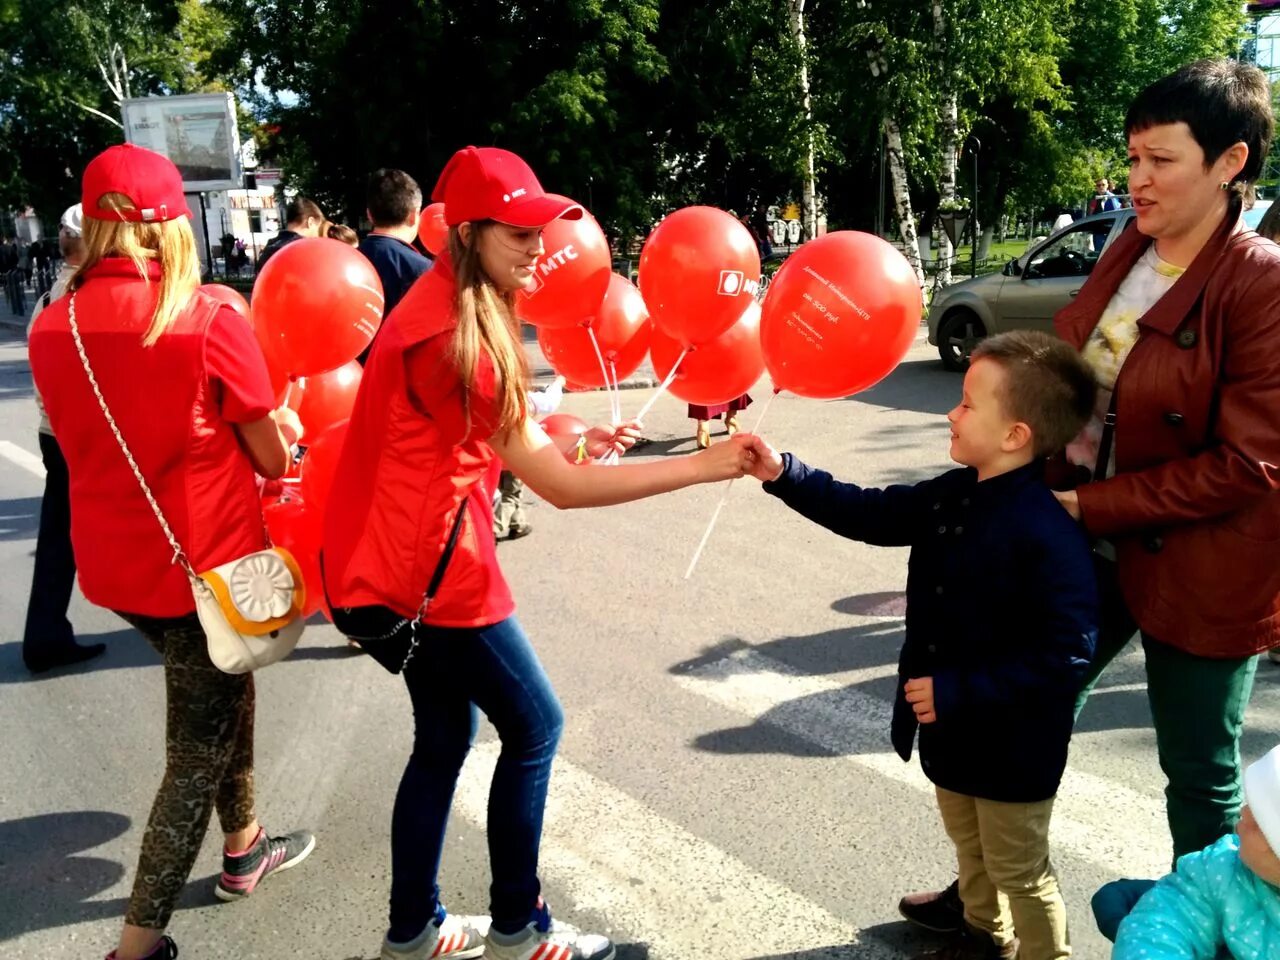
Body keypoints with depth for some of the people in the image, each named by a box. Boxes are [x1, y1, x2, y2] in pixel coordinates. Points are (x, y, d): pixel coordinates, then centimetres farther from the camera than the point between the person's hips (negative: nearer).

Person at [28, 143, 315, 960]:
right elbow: (274, 458, -11)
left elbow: (86, 441, 9)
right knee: (197, 754, 11)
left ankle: (244, 849, 44)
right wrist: (284, 422, 11)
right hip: (203, 567, -6)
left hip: (113, 565, 6)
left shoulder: (52, 327, -2)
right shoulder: (211, 320, -18)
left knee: (225, 690, 27)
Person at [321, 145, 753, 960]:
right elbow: (562, 489, -22)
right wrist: (706, 466, -22)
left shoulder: (443, 310, 9)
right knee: (534, 725, 5)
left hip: (390, 560, 10)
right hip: (426, 568, -9)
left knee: (447, 732, 18)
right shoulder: (453, 336, -22)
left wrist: (573, 445, 3)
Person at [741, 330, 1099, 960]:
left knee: (1020, 873, 13)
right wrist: (782, 475, -1)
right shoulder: (952, 496, -3)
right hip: (951, 730, 9)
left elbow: (1064, 657, -29)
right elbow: (872, 515, 6)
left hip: (1012, 748, -9)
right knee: (969, 845, 29)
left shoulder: (1050, 535, -29)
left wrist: (955, 693, -26)